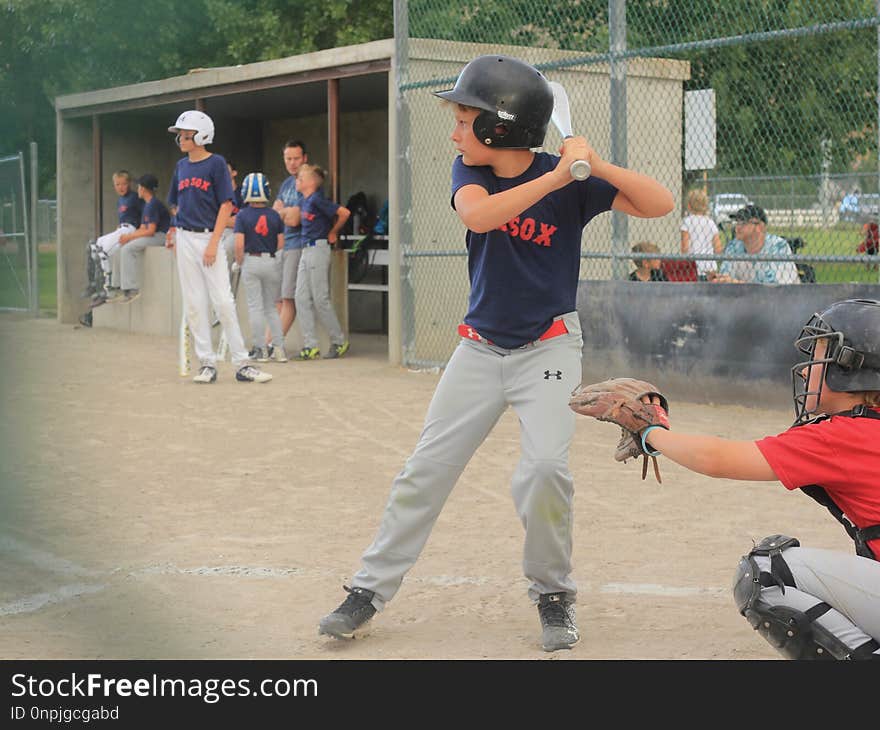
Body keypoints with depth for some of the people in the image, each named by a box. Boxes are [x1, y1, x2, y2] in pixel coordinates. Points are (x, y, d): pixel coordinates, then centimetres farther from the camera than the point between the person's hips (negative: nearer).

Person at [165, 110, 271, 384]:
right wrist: (177, 228, 6)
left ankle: (242, 364, -4)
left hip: (209, 238, -5)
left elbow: (226, 205, -9)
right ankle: (207, 363, 8)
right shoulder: (181, 166, 11)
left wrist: (213, 243, -15)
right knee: (194, 304, 3)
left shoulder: (216, 163, -4)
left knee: (223, 302, -9)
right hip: (185, 239, 5)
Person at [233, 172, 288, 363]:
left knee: (255, 307, 4)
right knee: (270, 307, 13)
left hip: (251, 261, -3)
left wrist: (240, 262, 2)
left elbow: (239, 245, -13)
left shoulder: (242, 215, -8)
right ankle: (279, 347, 6)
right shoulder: (275, 216, 0)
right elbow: (281, 244, 1)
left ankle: (259, 349, 5)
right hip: (272, 262, 3)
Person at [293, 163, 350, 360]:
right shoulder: (303, 201, 12)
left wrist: (333, 233, -6)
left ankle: (339, 342, 8)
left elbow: (344, 213, -18)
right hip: (306, 250, 9)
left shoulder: (317, 200, -14)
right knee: (302, 298, 3)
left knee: (321, 300, -4)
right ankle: (311, 346, 4)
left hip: (319, 249, -9)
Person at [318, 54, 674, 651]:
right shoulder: (471, 171, -4)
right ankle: (370, 590, 14)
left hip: (548, 348, -3)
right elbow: (477, 215, -26)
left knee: (546, 467, -19)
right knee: (426, 470, 3)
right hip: (481, 348, 3)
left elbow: (661, 204, -16)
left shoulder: (572, 185, -12)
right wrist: (554, 178, -30)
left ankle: (554, 595, 4)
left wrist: (596, 166, -28)